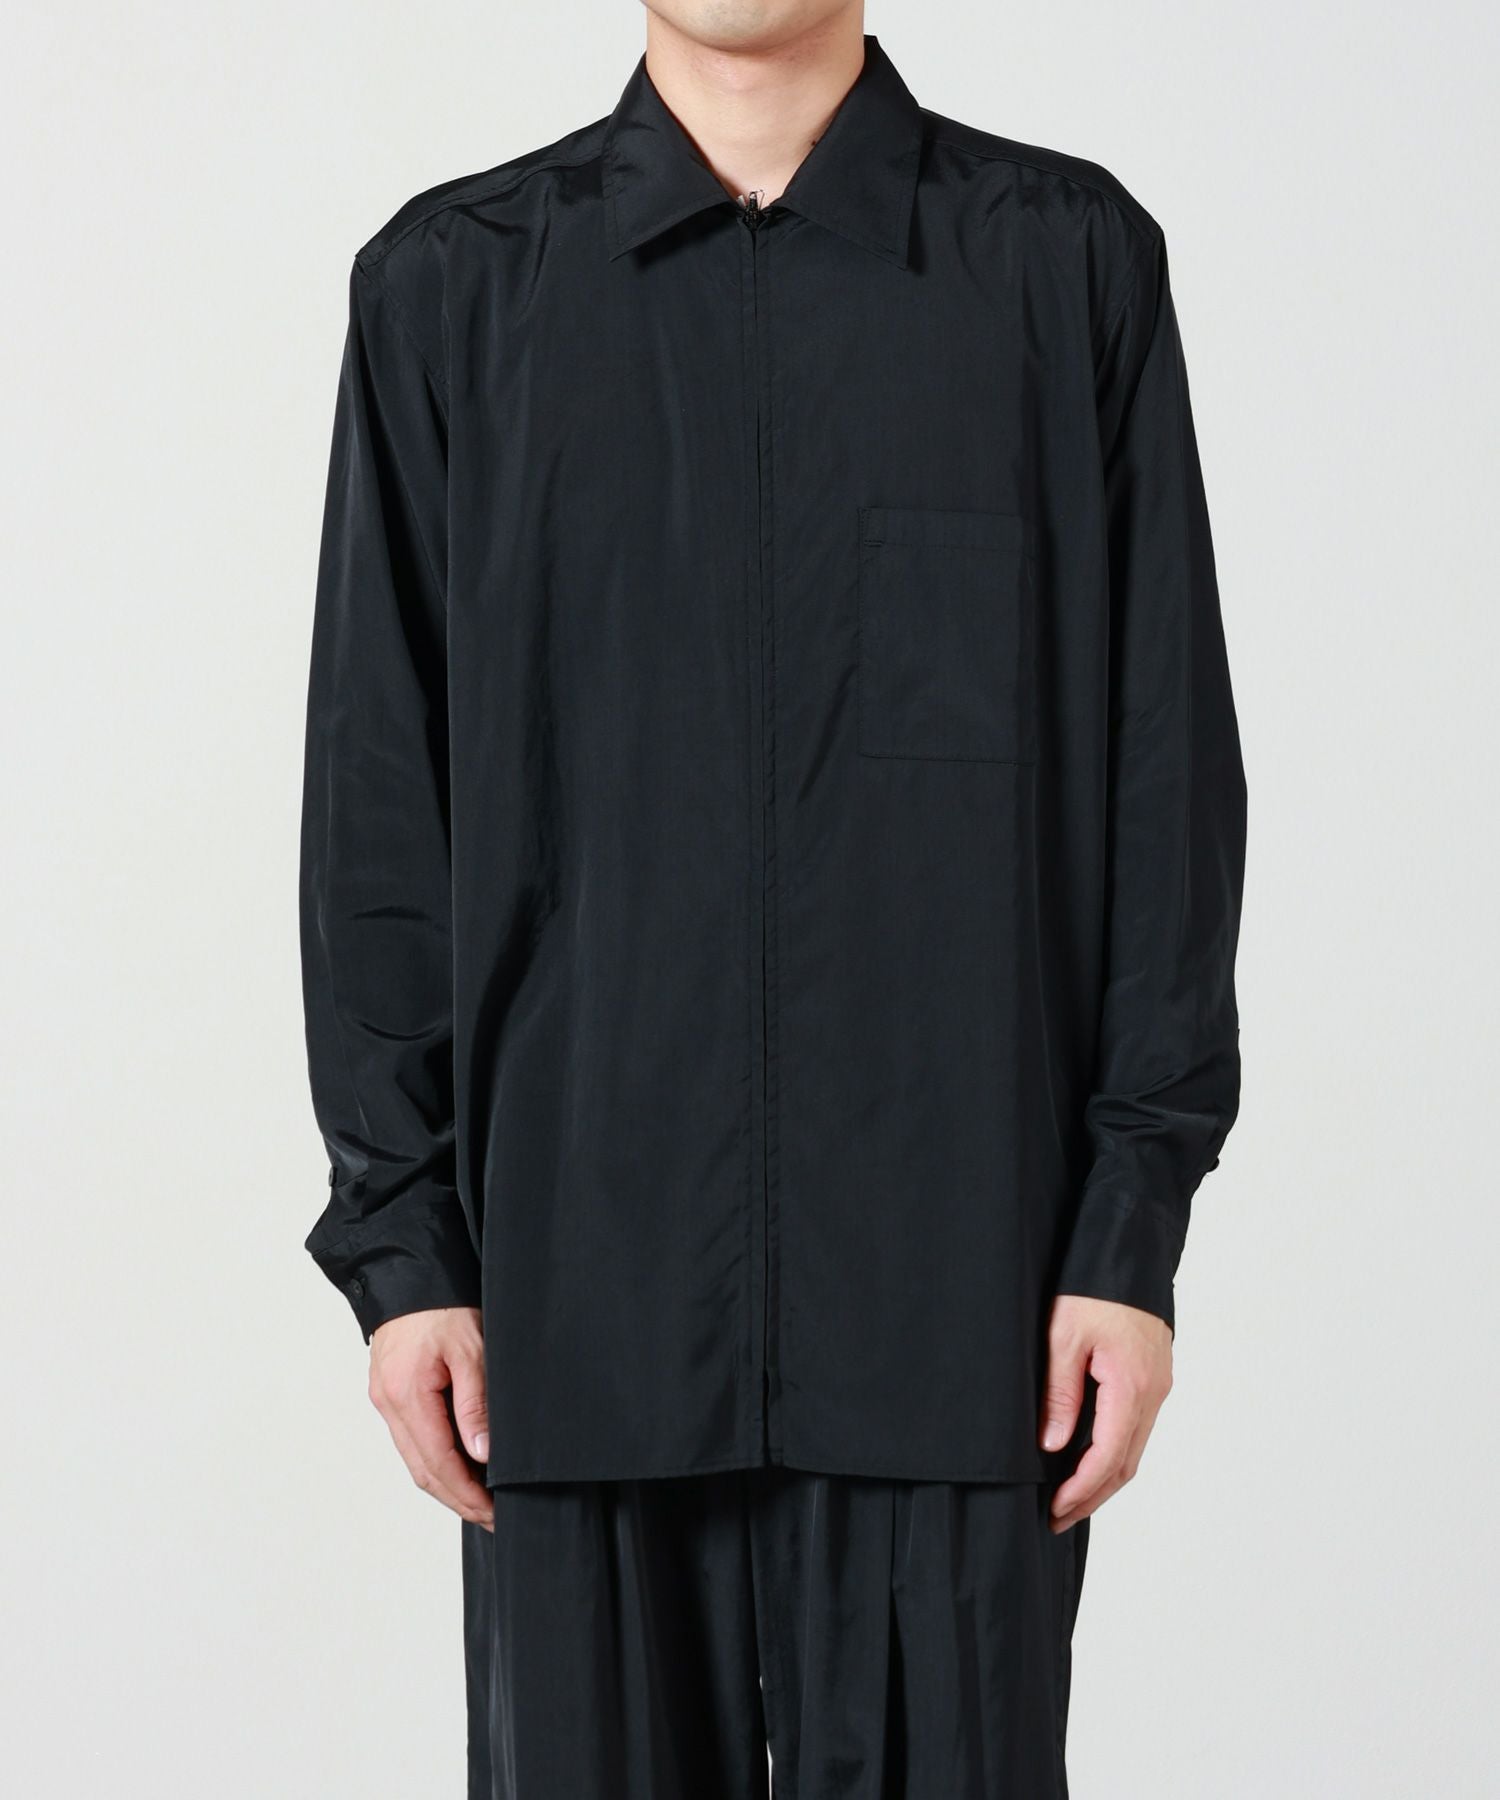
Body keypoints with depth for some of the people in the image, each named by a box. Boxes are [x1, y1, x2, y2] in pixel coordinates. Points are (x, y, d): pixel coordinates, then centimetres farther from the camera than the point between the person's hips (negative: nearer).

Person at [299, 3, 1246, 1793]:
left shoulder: (1070, 260, 4)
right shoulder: (450, 284, 7)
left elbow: (1170, 774, 2)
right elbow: (376, 799, 5)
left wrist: (1134, 1233, -3)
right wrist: (398, 1240, 0)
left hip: (951, 1288, -1)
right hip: (582, 1278, 1)